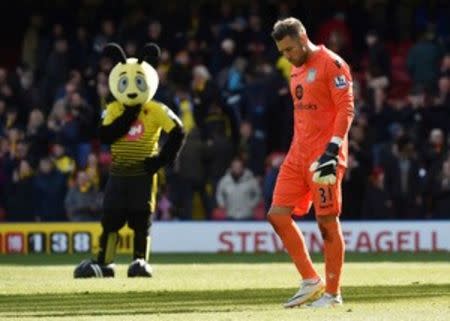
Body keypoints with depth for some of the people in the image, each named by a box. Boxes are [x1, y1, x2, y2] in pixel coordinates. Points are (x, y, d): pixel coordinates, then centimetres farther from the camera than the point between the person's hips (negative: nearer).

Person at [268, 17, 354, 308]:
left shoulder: (332, 64, -8)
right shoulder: (297, 70, 18)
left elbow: (346, 110, -14)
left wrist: (332, 150, -22)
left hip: (324, 155, -9)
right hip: (298, 154, 9)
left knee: (327, 222, -5)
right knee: (278, 215, 1)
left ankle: (332, 293, 3)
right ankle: (311, 281, 9)